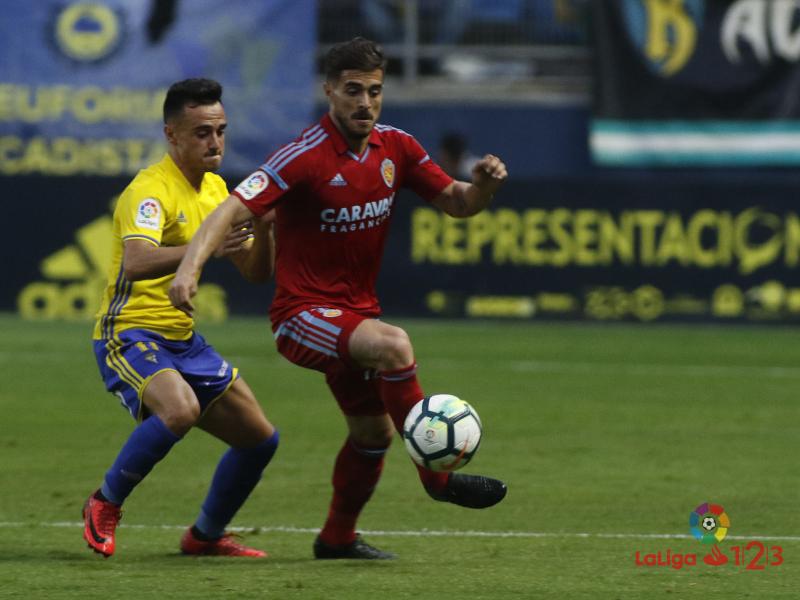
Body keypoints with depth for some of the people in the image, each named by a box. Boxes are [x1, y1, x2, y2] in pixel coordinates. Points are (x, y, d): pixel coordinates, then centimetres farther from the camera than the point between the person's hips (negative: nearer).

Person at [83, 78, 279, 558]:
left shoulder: (215, 189, 10)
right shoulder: (152, 190, -18)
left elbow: (256, 272, 12)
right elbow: (136, 263, -37)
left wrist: (263, 229, -9)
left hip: (182, 339, 9)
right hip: (130, 334, -9)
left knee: (261, 438, 7)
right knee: (180, 410, -35)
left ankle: (205, 535, 27)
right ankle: (105, 505, -13)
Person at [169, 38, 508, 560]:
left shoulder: (395, 148, 1)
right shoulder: (306, 157, -19)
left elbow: (456, 203, 10)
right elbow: (234, 208, -26)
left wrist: (483, 185, -14)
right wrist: (191, 266, -41)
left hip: (356, 314, 8)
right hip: (304, 314, -8)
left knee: (374, 431, 15)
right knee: (394, 344, -33)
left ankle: (338, 537, 36)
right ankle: (436, 473, -22)